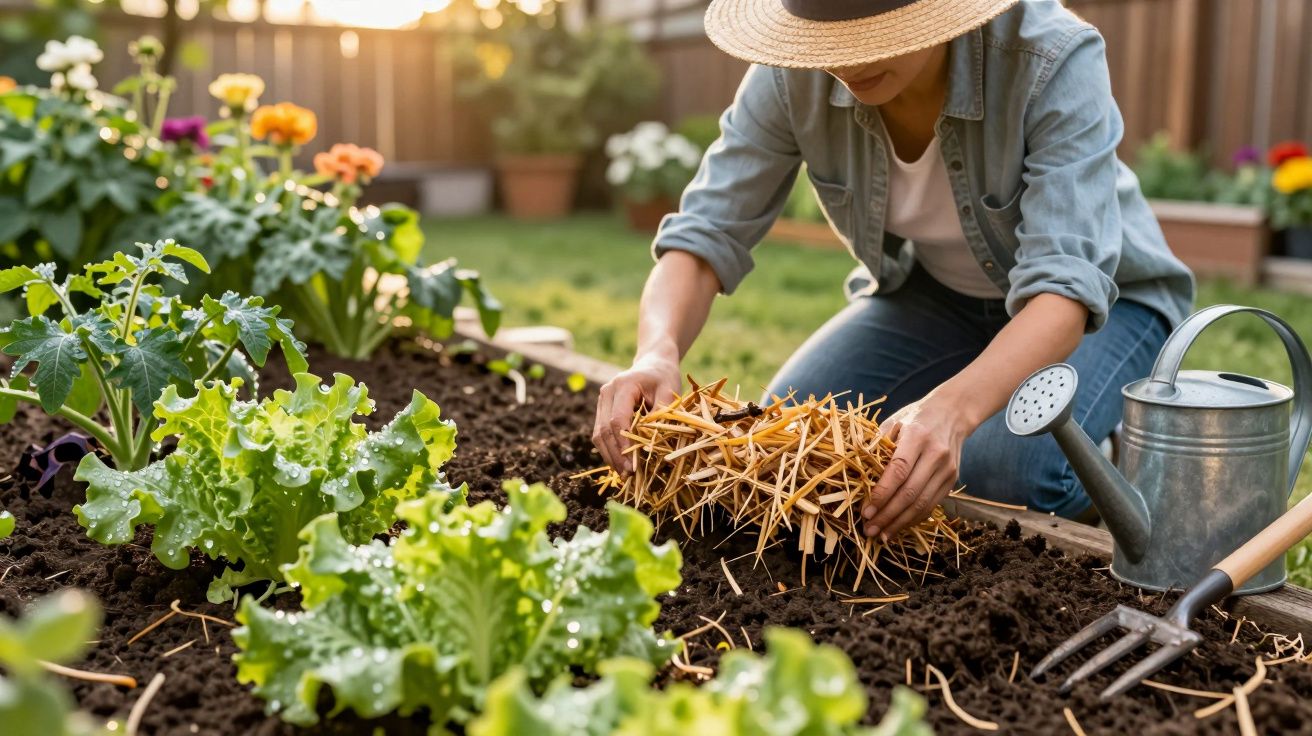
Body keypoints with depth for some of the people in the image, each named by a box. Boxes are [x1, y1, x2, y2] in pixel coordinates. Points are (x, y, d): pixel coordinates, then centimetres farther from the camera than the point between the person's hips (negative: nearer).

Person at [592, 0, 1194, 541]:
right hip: (933, 292, 4)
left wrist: (952, 408, -58)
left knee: (1011, 471, -32)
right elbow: (705, 235, -22)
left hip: (1105, 299, -3)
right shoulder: (794, 73, -23)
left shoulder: (1054, 61, -33)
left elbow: (1066, 285, -39)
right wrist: (658, 352, -44)